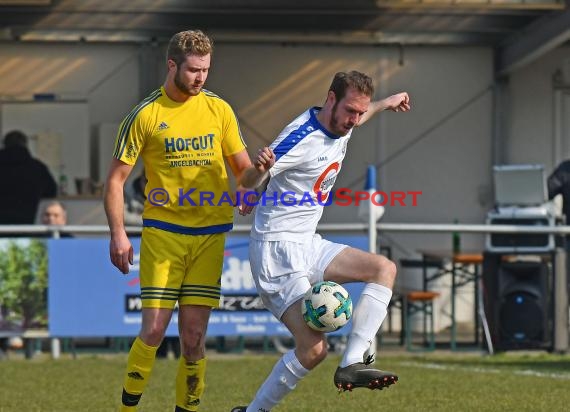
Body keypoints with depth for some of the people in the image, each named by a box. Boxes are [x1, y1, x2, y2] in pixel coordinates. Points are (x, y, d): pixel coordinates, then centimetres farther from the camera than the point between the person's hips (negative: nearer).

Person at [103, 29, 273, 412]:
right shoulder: (146, 114, -2)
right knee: (154, 330, -7)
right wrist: (118, 234, -10)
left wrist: (257, 170, -13)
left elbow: (242, 173, 11)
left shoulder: (219, 110, 6)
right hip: (162, 232, -2)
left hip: (209, 235, 2)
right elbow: (116, 178, 1)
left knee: (194, 335, 0)